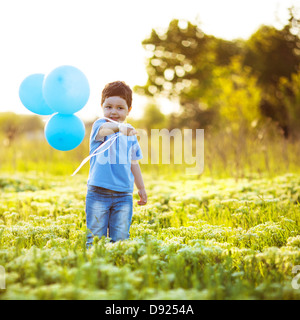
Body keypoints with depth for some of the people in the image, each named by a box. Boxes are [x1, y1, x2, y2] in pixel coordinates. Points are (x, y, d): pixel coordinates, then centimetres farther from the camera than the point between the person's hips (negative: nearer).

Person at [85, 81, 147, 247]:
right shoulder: (100, 124, -4)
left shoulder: (131, 133, 11)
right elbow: (104, 129, -31)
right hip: (98, 193, -3)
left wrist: (141, 188, 25)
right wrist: (119, 127, -52)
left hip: (123, 195, 3)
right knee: (96, 238, 1)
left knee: (120, 239, 4)